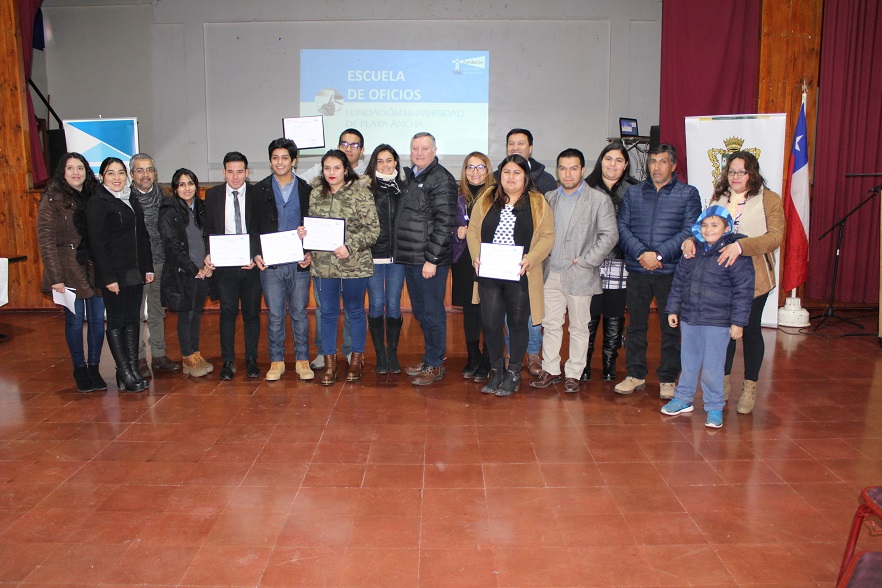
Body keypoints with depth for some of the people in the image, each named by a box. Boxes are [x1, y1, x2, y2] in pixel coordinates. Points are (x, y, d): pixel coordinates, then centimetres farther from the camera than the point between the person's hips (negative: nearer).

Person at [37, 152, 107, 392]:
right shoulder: (52, 199, -3)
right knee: (75, 320, 4)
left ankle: (94, 368, 18)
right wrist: (56, 277, -13)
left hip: (95, 267, 3)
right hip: (69, 268, -3)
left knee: (98, 319, 5)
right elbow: (45, 240, -7)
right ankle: (80, 369, 18)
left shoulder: (94, 197, 9)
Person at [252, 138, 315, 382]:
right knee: (275, 314, 4)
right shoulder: (259, 189, 7)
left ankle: (302, 360, 15)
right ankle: (276, 361, 15)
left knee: (299, 313, 6)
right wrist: (256, 254, -4)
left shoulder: (306, 190, 7)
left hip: (299, 262, 0)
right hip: (270, 263, 0)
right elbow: (253, 226, 7)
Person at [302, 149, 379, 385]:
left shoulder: (360, 194, -6)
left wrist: (350, 247, -19)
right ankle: (329, 362, 22)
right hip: (323, 264, 4)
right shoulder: (316, 195, 9)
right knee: (328, 313, 10)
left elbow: (372, 229, -9)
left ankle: (356, 359, 26)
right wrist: (303, 232, -3)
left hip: (354, 265, -4)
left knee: (355, 312, 10)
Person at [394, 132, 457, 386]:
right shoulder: (411, 177, 16)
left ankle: (435, 364, 12)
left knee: (432, 312, 0)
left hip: (430, 260, -9)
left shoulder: (441, 179, -10)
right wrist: (402, 252, 14)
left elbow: (444, 222, -17)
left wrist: (432, 258, -19)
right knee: (420, 311, 16)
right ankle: (430, 358, 29)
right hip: (410, 258, 9)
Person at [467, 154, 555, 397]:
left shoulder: (538, 203, 4)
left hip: (520, 276, -2)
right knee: (491, 323, 2)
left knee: (517, 324, 7)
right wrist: (476, 256, -9)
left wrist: (530, 259, -16)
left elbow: (547, 236, -1)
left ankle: (513, 374, 23)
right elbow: (473, 231, 8)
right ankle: (496, 370, 23)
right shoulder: (486, 200, 10)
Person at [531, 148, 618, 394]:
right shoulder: (549, 198, 10)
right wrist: (539, 261, 2)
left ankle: (573, 374, 16)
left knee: (578, 328, 5)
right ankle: (550, 370, 21)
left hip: (579, 276, -4)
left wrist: (584, 261, -11)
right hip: (551, 273, 4)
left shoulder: (599, 200, -3)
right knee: (550, 324, 9)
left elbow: (610, 235, -7)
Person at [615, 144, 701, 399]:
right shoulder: (633, 193, 12)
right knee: (636, 325, 8)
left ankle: (668, 379, 16)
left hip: (671, 271, -2)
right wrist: (641, 253, -13)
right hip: (637, 271, 2)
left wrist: (659, 254, -16)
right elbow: (622, 227, 2)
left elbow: (689, 231, -6)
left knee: (670, 328, 4)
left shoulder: (688, 194, 4)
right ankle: (635, 375, 21)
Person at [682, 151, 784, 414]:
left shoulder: (769, 200, -5)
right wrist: (690, 240, -13)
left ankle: (749, 388, 23)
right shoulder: (718, 199, 10)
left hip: (754, 277, -3)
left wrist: (740, 246, -32)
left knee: (750, 330, 9)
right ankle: (724, 382, 27)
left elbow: (775, 236, -17)